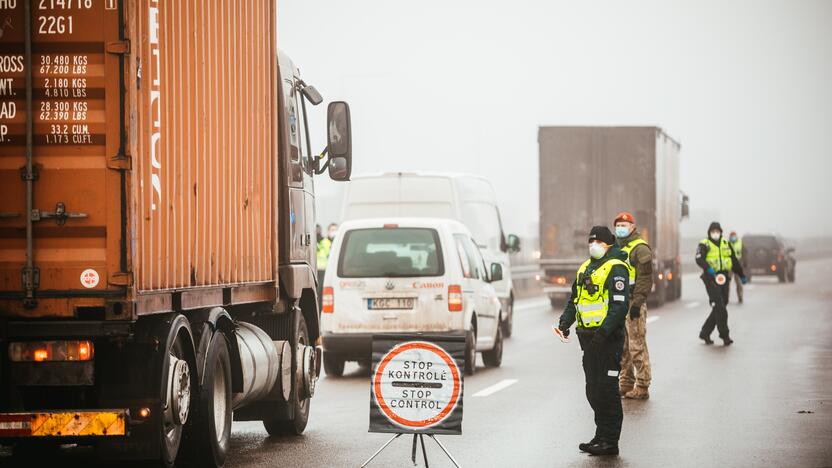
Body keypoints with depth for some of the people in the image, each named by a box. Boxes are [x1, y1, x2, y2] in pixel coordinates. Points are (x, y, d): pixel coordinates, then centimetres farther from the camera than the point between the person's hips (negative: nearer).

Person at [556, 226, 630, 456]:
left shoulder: (616, 268, -10)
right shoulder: (586, 268, 17)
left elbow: (620, 305, -18)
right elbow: (575, 299, 23)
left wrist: (603, 331, -25)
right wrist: (565, 322, 7)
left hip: (608, 338, -9)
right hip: (588, 337, 9)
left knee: (607, 390, -7)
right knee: (593, 390, 13)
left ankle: (610, 441, -3)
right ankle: (601, 435, 22)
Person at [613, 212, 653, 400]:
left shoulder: (640, 248, -8)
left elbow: (645, 278, -14)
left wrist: (637, 303, -19)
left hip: (633, 302, -9)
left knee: (637, 346, -9)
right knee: (622, 346, 11)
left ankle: (642, 387, -6)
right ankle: (626, 384, 18)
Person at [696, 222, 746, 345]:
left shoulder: (726, 244, 16)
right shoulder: (704, 245, -1)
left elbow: (734, 261, 24)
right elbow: (699, 259, -17)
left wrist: (742, 275, 26)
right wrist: (708, 268, -34)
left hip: (724, 278, 6)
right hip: (711, 278, -6)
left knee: (720, 308, 6)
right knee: (719, 308, -12)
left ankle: (705, 333, 16)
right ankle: (724, 335, -9)